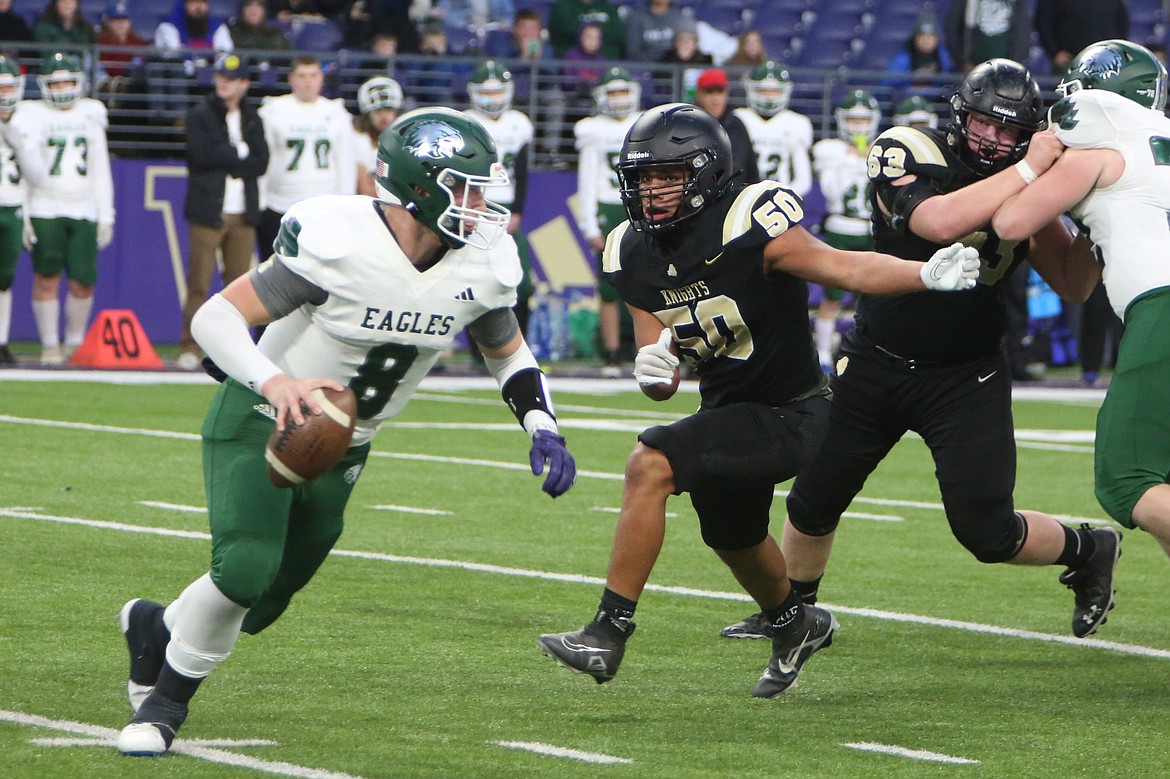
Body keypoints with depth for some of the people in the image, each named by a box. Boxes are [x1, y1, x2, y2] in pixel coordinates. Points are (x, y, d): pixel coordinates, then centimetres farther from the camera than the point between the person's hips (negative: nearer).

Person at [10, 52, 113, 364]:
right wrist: (24, 216, -5)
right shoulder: (33, 116, 2)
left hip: (83, 212, 2)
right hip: (45, 211, -2)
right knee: (47, 278, -4)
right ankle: (50, 345, 5)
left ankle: (75, 343, 13)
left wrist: (105, 216, 12)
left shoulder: (90, 116, 12)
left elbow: (100, 172, 17)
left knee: (83, 281, -4)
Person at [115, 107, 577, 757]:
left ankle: (157, 627, 40)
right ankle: (167, 698, 2)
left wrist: (544, 428, -5)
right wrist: (273, 380, -41)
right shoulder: (338, 241, -27)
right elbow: (216, 316, -23)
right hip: (261, 422, -6)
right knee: (245, 568, -25)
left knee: (262, 606, 7)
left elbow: (508, 351, 11)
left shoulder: (484, 266, -10)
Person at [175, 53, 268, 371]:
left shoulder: (253, 120, 15)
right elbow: (202, 154, -12)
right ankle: (190, 349, -5)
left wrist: (223, 159, -9)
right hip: (208, 210, -4)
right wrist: (239, 153, -5)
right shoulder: (200, 115, 3)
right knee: (199, 282, -7)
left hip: (244, 213, 4)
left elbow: (261, 163, 1)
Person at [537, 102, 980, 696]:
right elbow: (661, 383, 1)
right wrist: (654, 369, -23)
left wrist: (928, 273, -45)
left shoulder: (747, 226, -23)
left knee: (649, 468, -24)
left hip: (788, 416, -9)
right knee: (732, 537, 30)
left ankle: (608, 634, -18)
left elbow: (845, 268, -29)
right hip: (727, 409, 9)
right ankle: (795, 625, 61)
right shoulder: (634, 255, -3)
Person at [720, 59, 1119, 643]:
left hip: (966, 377, 0)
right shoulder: (907, 154, -16)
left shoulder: (1026, 191, -5)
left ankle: (1088, 551, 20)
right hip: (876, 367, 0)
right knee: (814, 502, 15)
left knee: (987, 533, -10)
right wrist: (1028, 169, -32)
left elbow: (1074, 285, -3)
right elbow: (939, 221, -36)